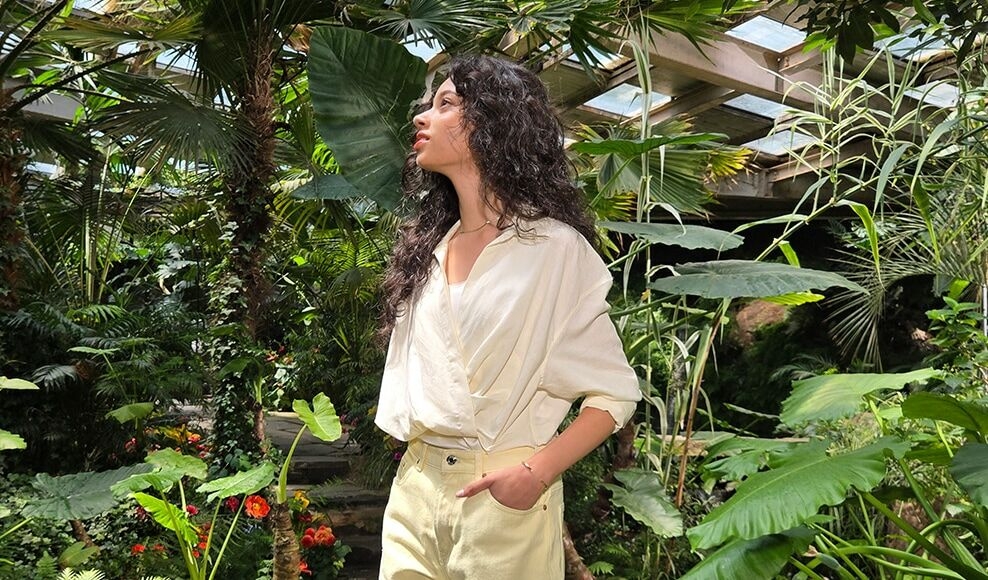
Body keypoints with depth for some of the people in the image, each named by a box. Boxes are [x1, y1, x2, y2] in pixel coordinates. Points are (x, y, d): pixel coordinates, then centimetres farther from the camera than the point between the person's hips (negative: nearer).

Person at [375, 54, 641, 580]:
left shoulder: (554, 248, -10)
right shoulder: (426, 246, 8)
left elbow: (615, 392, -8)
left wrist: (537, 472, -19)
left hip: (502, 493, -5)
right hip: (413, 485, 5)